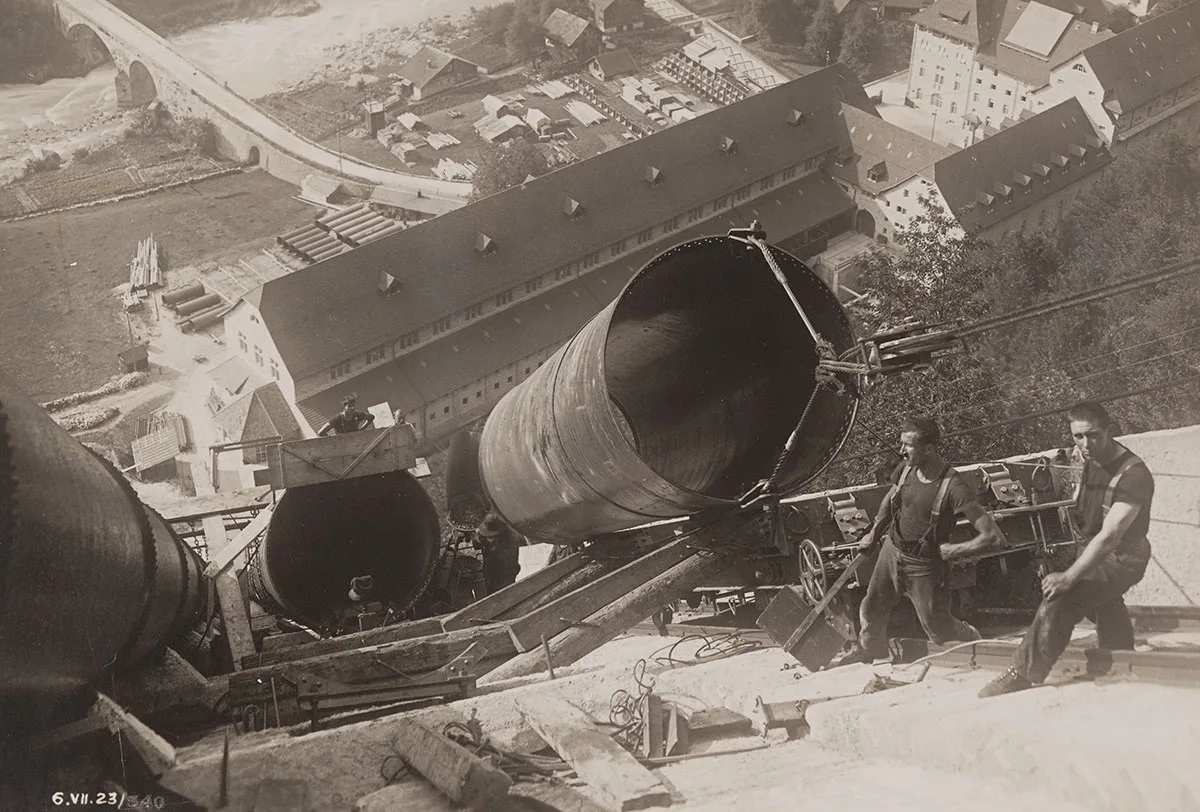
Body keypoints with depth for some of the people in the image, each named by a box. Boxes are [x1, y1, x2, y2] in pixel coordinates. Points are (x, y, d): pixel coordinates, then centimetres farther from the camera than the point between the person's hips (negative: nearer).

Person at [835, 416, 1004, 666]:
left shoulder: (953, 487, -30)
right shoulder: (906, 469, -10)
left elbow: (992, 535, -32)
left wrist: (953, 551, -24)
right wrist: (873, 533, 20)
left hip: (925, 566, -6)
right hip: (891, 551, 6)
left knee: (938, 628, 7)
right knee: (872, 609, 21)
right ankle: (868, 650, 52)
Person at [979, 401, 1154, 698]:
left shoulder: (1133, 475, -28)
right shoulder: (1091, 461, -3)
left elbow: (1109, 537, -34)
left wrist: (1068, 577, -37)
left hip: (1121, 559, -9)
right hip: (1093, 552, 9)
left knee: (1057, 603, -25)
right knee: (1107, 613, 26)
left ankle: (1022, 675, -15)